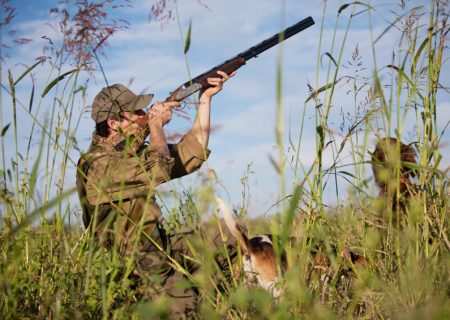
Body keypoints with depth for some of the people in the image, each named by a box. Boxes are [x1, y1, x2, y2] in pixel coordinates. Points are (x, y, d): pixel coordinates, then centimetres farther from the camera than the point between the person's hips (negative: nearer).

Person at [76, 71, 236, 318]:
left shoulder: (133, 153, 10)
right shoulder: (96, 163, -19)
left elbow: (190, 155, 11)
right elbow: (159, 169, -30)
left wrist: (205, 100, 7)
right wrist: (156, 123, -11)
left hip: (160, 249, 9)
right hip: (132, 267, -9)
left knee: (230, 233, 5)